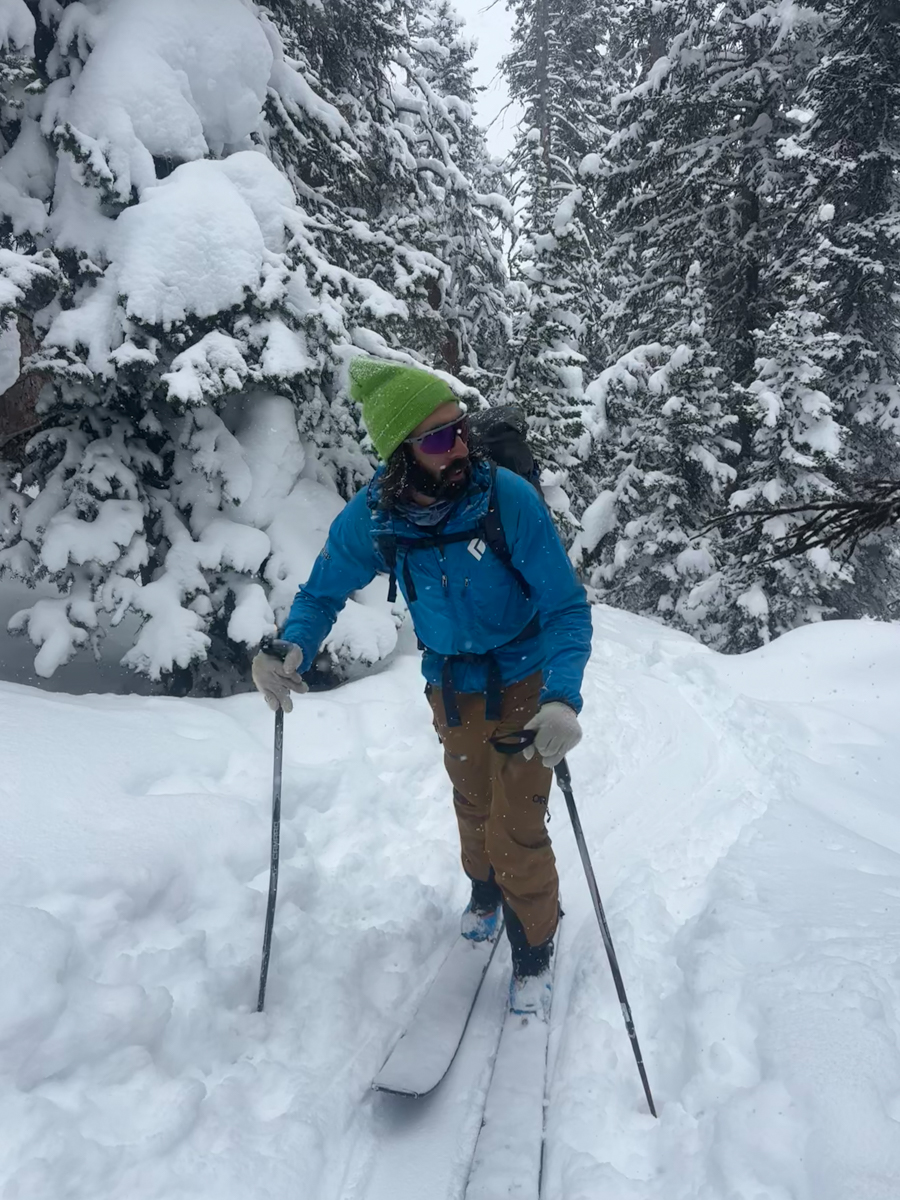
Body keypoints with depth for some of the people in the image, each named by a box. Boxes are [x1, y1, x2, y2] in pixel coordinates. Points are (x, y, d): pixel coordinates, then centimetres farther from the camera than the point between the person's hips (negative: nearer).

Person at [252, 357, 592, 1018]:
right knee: (472, 808, 24)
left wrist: (562, 699, -39)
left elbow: (567, 608, -23)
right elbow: (322, 594, -1)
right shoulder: (370, 518, -19)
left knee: (519, 832, 1)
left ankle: (534, 950, 30)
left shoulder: (508, 497, -28)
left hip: (522, 689, -3)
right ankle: (485, 893, 56)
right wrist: (291, 651, -21)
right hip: (450, 690, 3)